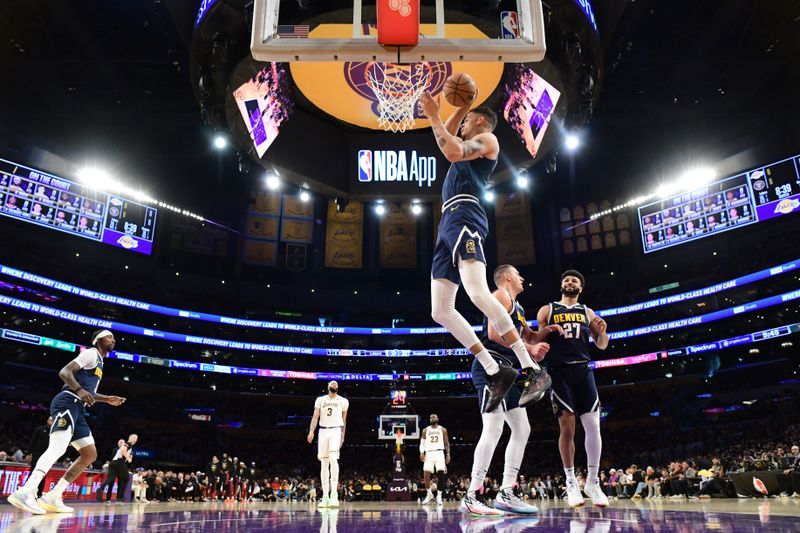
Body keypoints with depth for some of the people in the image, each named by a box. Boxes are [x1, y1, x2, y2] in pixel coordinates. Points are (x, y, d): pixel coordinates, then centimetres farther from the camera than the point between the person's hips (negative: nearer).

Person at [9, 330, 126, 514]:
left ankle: (52, 497, 3)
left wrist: (107, 399, 31)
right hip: (67, 403, -10)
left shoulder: (99, 361, 27)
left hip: (77, 408, 10)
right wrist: (79, 390, -31)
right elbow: (64, 371, -15)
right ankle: (24, 492, -36)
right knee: (58, 447, -28)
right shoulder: (91, 353, -2)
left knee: (90, 454, 5)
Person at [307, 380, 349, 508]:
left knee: (333, 459, -21)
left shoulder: (343, 401, 8)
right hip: (323, 431, 2)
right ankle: (325, 497, 6)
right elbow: (315, 417, 2)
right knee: (324, 463, 3)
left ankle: (334, 494, -21)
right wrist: (311, 432, -12)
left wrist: (342, 436, 15)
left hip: (336, 431, -2)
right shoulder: (320, 400, 9)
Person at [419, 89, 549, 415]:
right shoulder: (469, 144, 34)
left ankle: (531, 370, -29)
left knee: (478, 294, -31)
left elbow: (453, 153, -10)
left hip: (464, 218, -9)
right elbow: (448, 142, 50)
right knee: (440, 312, -2)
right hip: (447, 223, 9)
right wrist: (462, 105, 40)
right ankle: (495, 373, -2)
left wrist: (433, 116, -2)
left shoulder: (487, 138, 9)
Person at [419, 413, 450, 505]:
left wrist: (448, 454, 0)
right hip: (429, 453, 1)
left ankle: (439, 496, -1)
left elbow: (446, 443, 10)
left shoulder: (443, 430, 10)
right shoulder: (425, 430, 12)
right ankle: (429, 494, 10)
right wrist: (421, 452, -7)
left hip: (439, 453, -1)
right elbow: (422, 442, 9)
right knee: (426, 474, -9)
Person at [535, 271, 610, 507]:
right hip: (559, 371, -2)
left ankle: (593, 482, 8)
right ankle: (571, 482, 8)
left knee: (593, 426, -5)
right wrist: (544, 332, -14)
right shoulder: (547, 310, 12)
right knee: (567, 428, -4)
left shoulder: (587, 313, 18)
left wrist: (602, 331, -5)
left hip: (583, 370, 2)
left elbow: (602, 345, 17)